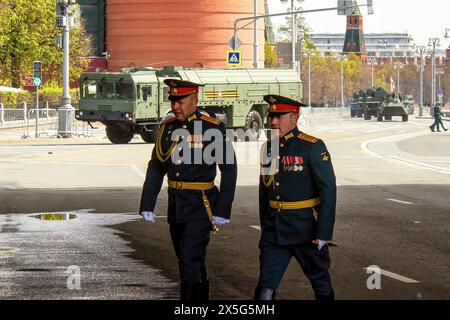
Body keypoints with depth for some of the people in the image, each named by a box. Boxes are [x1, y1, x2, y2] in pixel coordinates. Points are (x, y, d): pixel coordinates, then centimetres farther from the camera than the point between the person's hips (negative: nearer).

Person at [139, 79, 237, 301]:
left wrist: (223, 209, -12)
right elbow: (156, 167, 12)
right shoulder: (167, 127, 7)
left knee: (190, 260, -14)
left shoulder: (213, 128, -9)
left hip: (200, 207, -6)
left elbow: (229, 169, -8)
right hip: (176, 206, 6)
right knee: (190, 262, 16)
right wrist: (147, 205, 6)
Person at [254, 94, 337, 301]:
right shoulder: (267, 148, 7)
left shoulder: (313, 148, -11)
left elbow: (328, 191, -14)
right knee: (265, 287, -4)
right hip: (274, 233, 5)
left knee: (321, 283, 13)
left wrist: (323, 234, -17)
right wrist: (265, 228, 16)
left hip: (305, 231, -4)